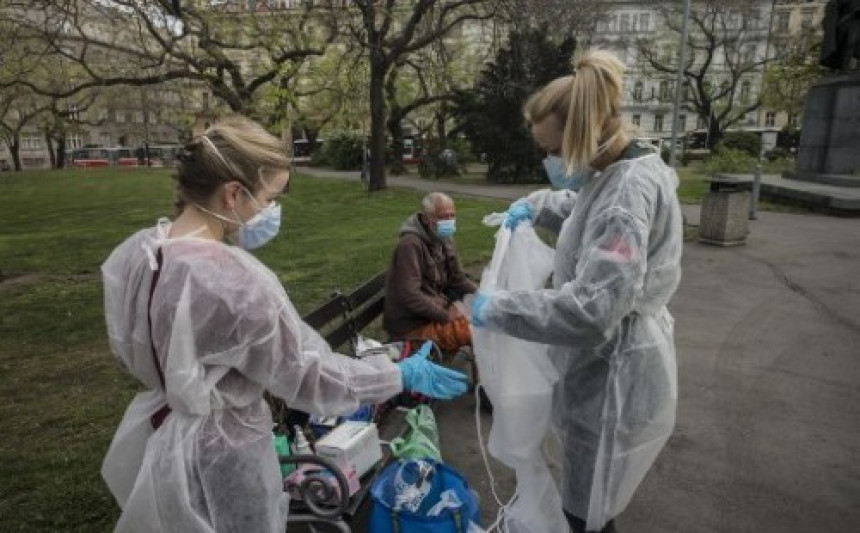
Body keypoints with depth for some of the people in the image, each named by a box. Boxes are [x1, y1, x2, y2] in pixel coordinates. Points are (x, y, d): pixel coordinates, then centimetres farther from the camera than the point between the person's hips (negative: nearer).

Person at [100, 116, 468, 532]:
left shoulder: (137, 250, -8)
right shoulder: (236, 282, -33)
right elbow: (307, 375, -24)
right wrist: (403, 375, -13)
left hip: (156, 434, 8)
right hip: (219, 453, -7)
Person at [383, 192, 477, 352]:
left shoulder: (444, 240, 9)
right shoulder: (410, 245, -19)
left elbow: (458, 280, 16)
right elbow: (409, 295, -24)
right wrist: (446, 316, -23)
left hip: (439, 311, 9)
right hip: (412, 325, -9)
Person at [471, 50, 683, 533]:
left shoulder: (629, 189, -27)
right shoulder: (615, 176, 4)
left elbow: (591, 308, -33)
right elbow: (582, 207, 29)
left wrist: (496, 309, -23)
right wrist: (535, 206, 10)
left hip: (616, 375, -10)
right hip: (603, 366, 10)